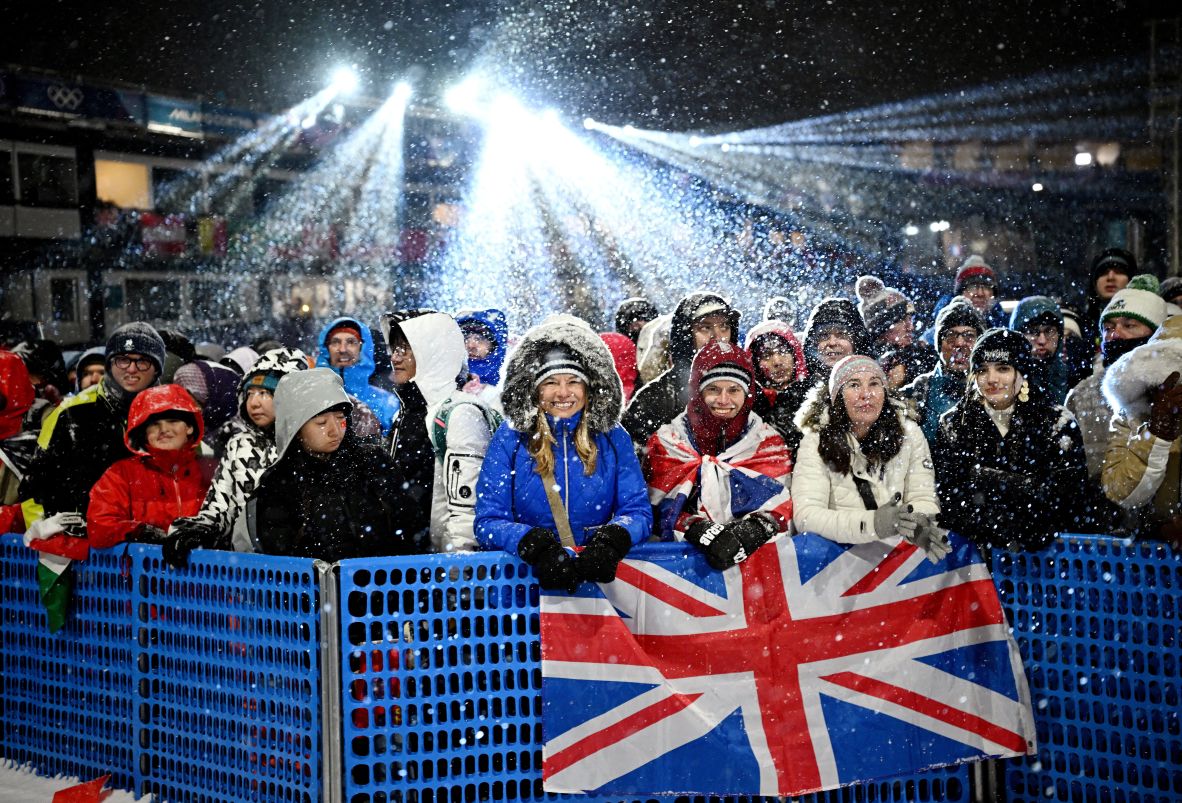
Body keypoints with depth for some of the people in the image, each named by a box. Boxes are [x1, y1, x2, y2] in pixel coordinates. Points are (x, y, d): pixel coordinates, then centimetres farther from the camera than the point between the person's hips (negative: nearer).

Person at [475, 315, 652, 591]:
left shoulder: (612, 437, 7)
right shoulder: (511, 437, 3)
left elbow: (638, 511, 5)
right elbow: (488, 521, -2)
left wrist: (610, 541, -17)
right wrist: (536, 545, -21)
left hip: (598, 569, 1)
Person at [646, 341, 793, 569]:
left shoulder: (768, 441, 10)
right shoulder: (667, 442, 8)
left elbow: (781, 508, 0)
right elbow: (661, 509, -1)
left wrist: (751, 531, -21)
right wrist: (700, 531, -21)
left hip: (754, 555, -1)